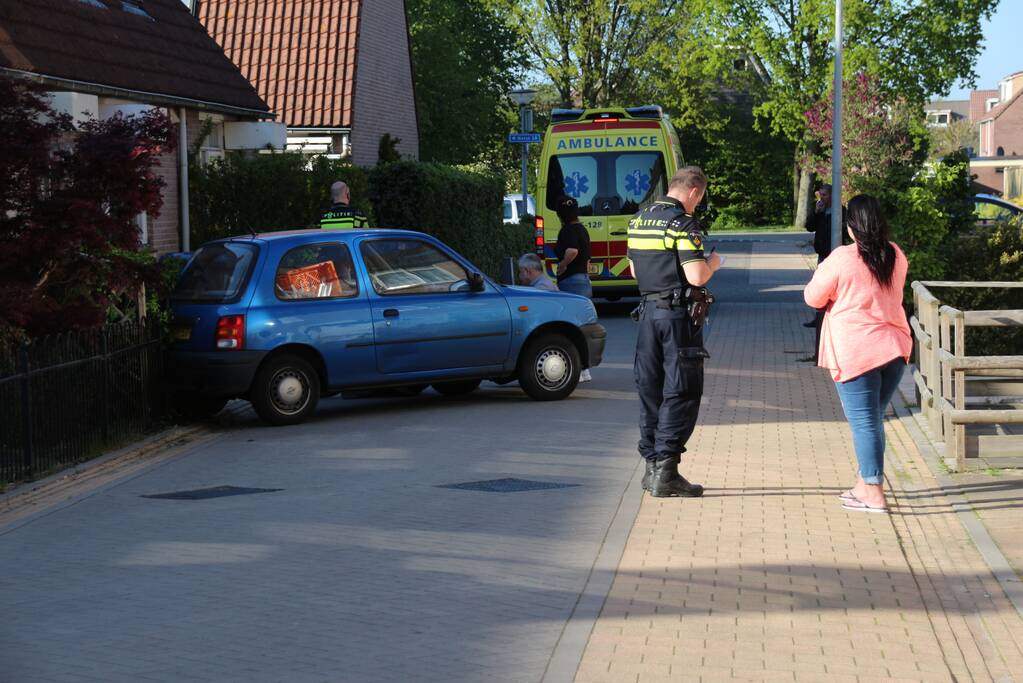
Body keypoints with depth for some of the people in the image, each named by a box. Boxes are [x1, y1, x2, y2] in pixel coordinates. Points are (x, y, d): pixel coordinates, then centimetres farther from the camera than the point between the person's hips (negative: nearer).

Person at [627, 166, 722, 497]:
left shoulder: (638, 220, 11)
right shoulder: (682, 223, -13)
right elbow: (696, 276, -19)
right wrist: (713, 263, 1)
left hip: (649, 309, 7)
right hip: (678, 313, -7)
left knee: (649, 389, 12)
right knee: (681, 393, -3)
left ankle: (652, 465, 15)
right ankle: (665, 472, -7)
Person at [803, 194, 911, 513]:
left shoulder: (841, 259, -13)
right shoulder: (895, 256, 5)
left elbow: (813, 298, -4)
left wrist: (820, 273, 15)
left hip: (856, 352, -6)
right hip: (894, 347, 6)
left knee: (864, 423, -1)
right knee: (873, 420, 17)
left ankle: (874, 495, -1)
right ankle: (865, 484, 25)